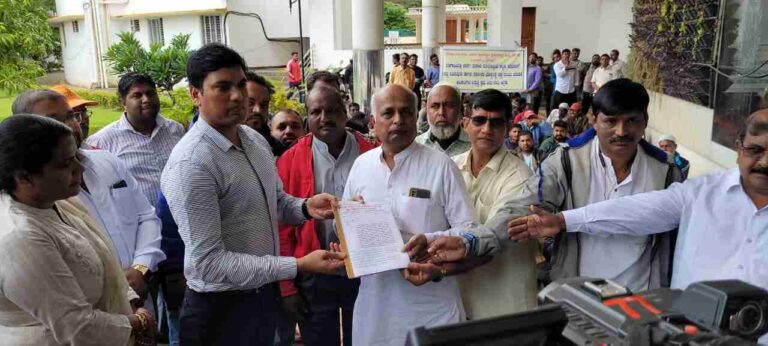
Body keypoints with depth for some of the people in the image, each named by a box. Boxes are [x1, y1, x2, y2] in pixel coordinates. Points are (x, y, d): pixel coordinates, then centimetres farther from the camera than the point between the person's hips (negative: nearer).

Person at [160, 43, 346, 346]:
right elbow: (208, 262, -27)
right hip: (220, 308, -7)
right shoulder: (190, 164, -25)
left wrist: (306, 207, -8)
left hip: (263, 294, 7)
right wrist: (299, 265, -29)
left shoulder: (255, 140, 1)